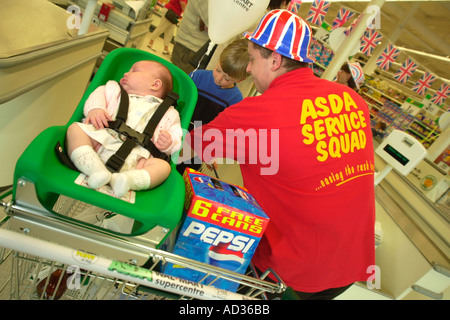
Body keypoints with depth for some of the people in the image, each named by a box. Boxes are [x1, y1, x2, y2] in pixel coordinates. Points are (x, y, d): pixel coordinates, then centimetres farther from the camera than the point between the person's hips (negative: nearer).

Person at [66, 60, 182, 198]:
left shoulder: (167, 113, 22)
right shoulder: (115, 90, 32)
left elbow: (176, 136, 14)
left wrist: (168, 144, -9)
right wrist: (94, 108, -5)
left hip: (135, 158, -2)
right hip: (101, 142, 2)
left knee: (163, 166, -23)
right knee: (75, 128, -18)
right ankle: (97, 170, -36)